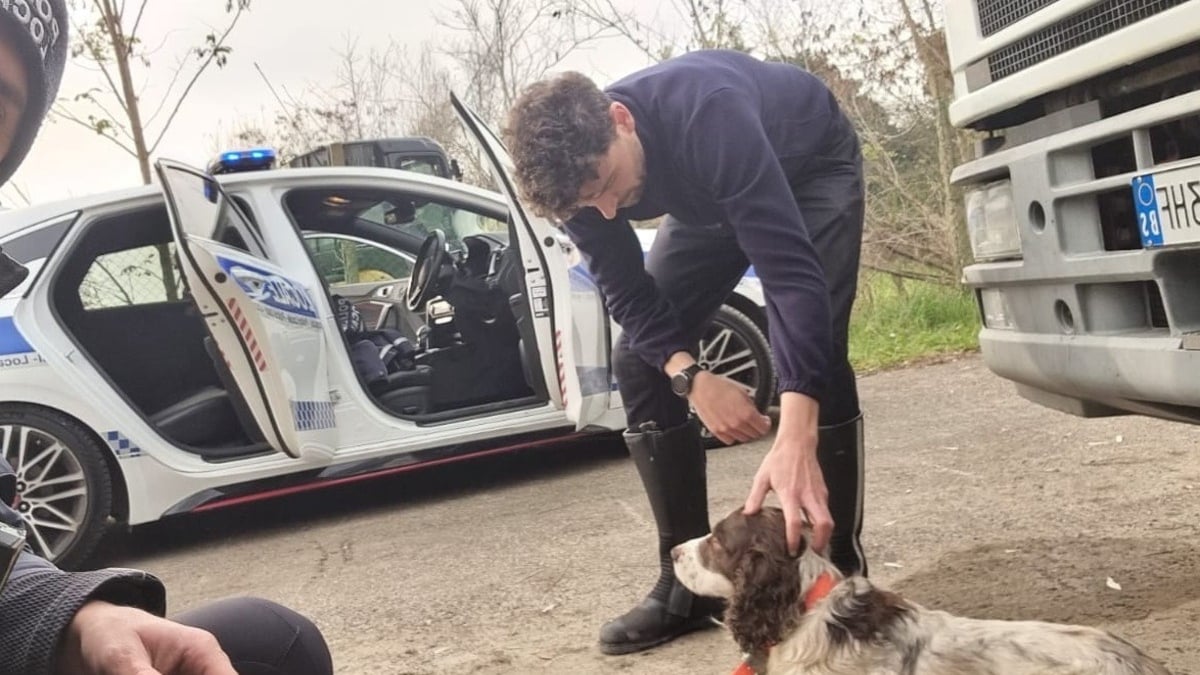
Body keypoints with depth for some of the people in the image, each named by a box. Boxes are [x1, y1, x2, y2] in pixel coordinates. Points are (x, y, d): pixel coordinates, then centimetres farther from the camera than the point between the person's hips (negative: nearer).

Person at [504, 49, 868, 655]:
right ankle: (686, 583, 2)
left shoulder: (706, 115, -45)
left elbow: (790, 269, -50)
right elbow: (627, 293, -17)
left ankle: (841, 574, -11)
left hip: (811, 166, -5)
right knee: (639, 360, -6)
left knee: (815, 353, -25)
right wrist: (692, 377, -35)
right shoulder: (576, 166, -26)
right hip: (712, 195, 5)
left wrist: (795, 441, -59)